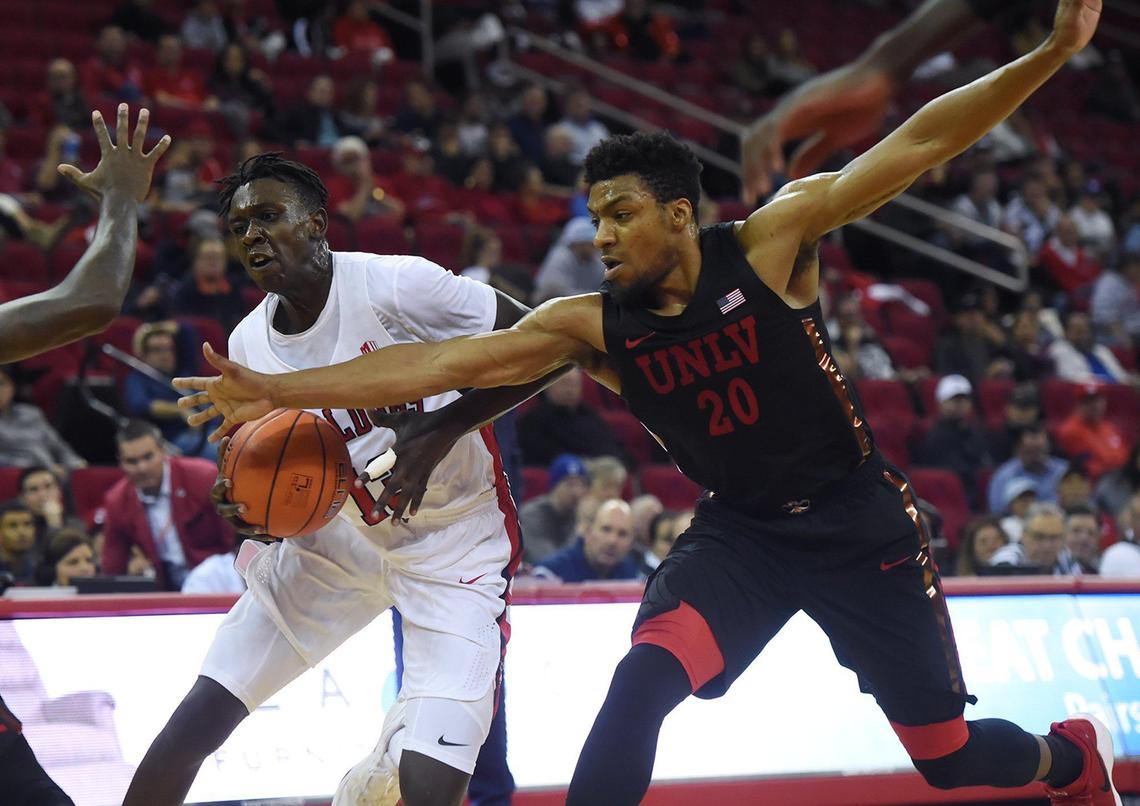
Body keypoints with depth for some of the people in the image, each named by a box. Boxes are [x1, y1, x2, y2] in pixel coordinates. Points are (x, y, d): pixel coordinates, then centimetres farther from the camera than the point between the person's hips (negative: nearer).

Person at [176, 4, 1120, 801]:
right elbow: (448, 361, -16)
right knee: (640, 686, -25)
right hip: (738, 531, 2)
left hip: (857, 520, -2)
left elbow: (918, 144, -22)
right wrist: (277, 390, -22)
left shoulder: (770, 243, -17)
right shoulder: (592, 326, -10)